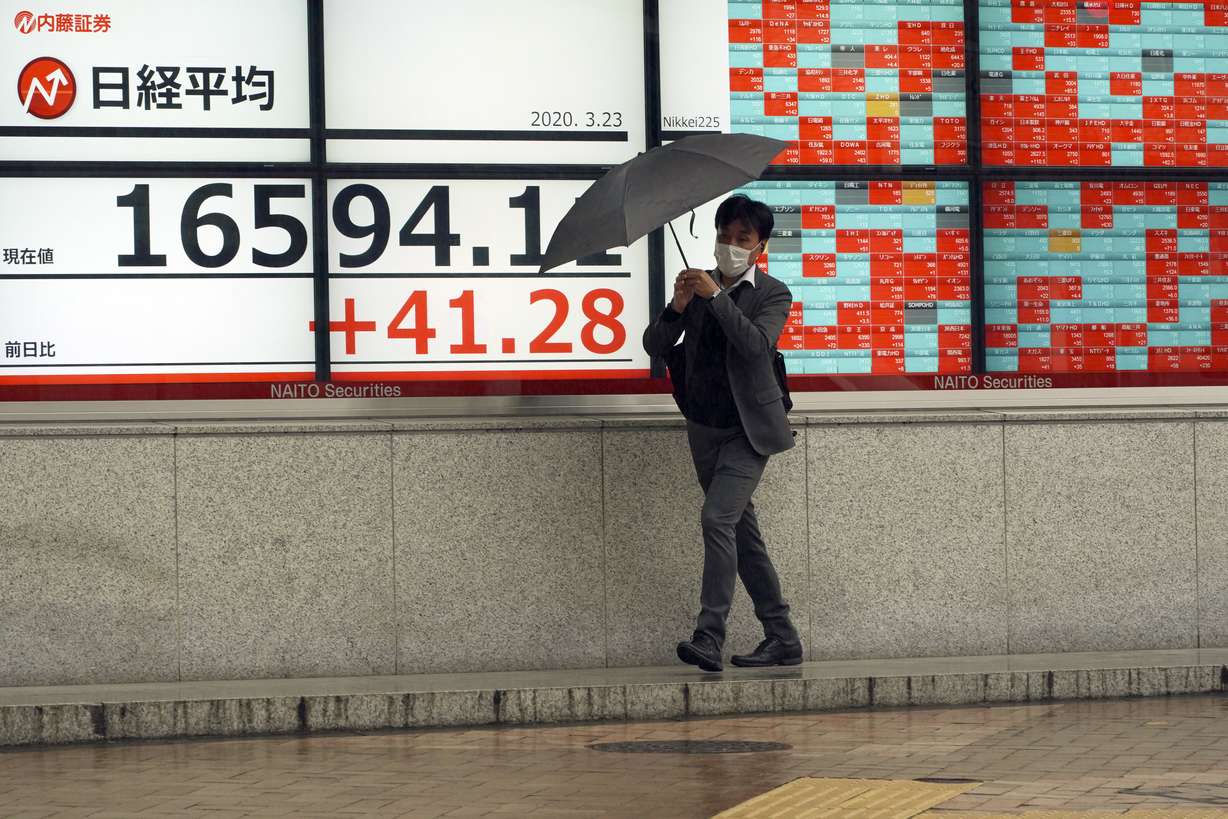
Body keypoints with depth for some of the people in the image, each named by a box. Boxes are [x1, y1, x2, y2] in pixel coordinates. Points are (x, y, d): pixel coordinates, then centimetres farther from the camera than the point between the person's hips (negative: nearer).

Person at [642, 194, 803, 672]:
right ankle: (782, 639, 17)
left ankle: (709, 638, -25)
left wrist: (716, 296, -27)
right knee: (743, 535, 9)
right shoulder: (698, 284, 7)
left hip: (746, 432, -6)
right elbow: (655, 346, 1)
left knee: (717, 519, -22)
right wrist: (676, 308, -17)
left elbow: (755, 344, -23)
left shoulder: (773, 295, -5)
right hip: (703, 430, 6)